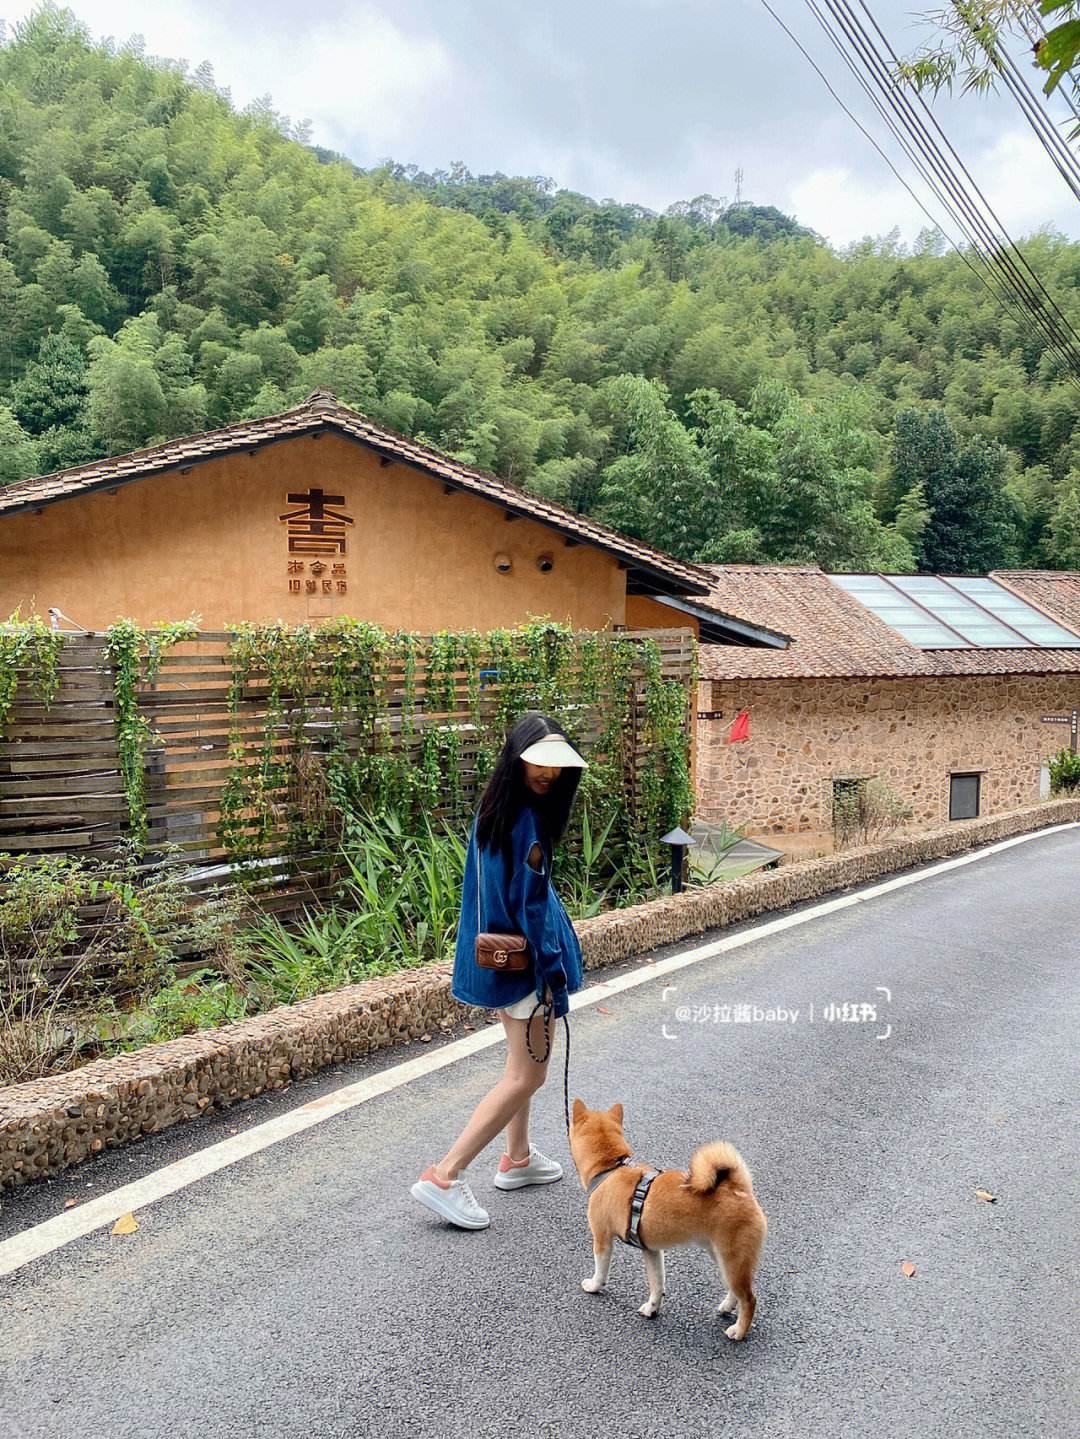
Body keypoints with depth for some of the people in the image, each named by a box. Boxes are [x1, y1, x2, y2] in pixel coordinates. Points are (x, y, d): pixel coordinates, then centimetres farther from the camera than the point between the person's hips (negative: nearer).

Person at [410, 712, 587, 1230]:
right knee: (526, 1076, 0)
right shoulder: (526, 820, -23)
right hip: (524, 961, -9)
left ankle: (517, 1159, 37)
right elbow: (531, 907, -22)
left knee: (520, 1067, 23)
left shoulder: (495, 809, 5)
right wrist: (554, 979, -16)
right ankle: (444, 1176, -1)